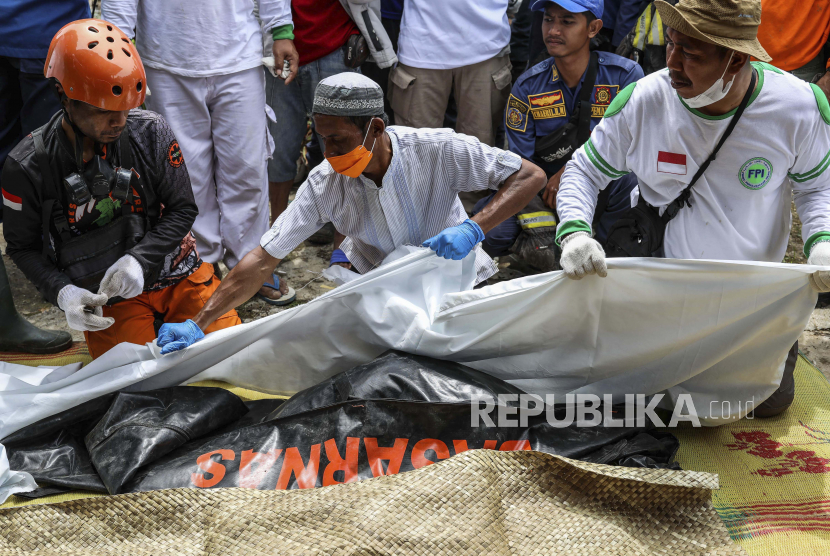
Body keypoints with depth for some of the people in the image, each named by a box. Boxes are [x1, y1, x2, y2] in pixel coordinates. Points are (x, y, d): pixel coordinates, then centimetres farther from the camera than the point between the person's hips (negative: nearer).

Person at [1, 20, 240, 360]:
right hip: (107, 295, -1)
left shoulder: (151, 132, -12)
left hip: (178, 274, 2)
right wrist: (62, 292, -19)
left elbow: (182, 210, -3)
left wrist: (140, 259, -20)